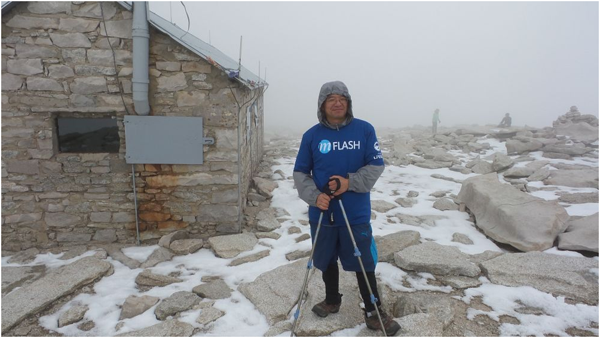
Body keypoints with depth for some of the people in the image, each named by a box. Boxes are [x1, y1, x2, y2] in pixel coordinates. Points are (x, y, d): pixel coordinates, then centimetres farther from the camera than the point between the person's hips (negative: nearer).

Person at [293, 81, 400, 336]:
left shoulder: (364, 130, -4)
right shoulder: (311, 135, -2)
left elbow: (376, 165, -4)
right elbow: (300, 173, 1)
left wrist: (350, 182, -18)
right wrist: (314, 196, -16)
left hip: (356, 213, -1)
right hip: (322, 212, 2)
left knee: (364, 263, 7)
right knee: (327, 260, 18)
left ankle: (374, 313, 27)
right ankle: (332, 301, 42)